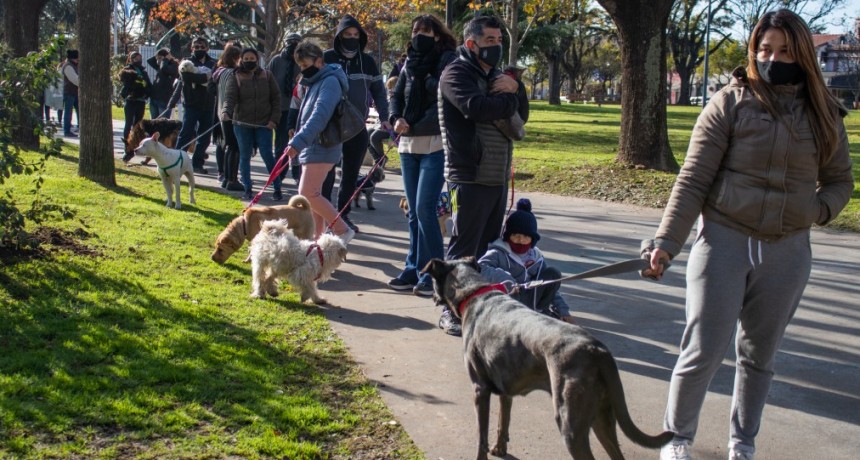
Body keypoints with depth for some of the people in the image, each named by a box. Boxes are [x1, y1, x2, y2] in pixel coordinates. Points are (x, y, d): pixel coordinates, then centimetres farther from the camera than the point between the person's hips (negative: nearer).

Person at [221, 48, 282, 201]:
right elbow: (230, 97, -14)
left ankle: (277, 189, 4)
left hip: (264, 124, 0)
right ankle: (248, 189, 17)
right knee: (244, 157, 7)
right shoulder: (236, 78, 0)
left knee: (267, 155, -5)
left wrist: (274, 119, -5)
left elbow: (276, 98, 6)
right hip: (242, 124, 0)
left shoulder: (267, 76, 5)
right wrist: (226, 112, -34)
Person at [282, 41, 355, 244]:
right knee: (313, 194, 10)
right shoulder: (315, 82, 17)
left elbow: (319, 116, -26)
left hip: (321, 148, -10)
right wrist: (298, 144, 18)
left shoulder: (330, 81, -14)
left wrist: (298, 142, -33)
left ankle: (342, 230, -8)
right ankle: (319, 236, 16)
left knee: (307, 193, -14)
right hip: (311, 147, 10)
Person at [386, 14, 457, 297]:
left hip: (435, 144, -6)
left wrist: (415, 125, -13)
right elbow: (396, 96, 13)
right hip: (408, 145, 6)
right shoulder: (410, 62, 14)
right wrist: (396, 119, -8)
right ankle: (414, 270, 17)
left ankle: (433, 274, -2)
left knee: (424, 209, -11)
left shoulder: (448, 61, -4)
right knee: (413, 211, 9)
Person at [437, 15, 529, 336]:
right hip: (470, 177, -8)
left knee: (489, 246, 12)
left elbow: (521, 115, 16)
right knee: (462, 249, -5)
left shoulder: (495, 76, 21)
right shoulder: (456, 74, -6)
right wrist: (509, 101, -5)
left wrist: (515, 88, -4)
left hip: (498, 176, 8)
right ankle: (450, 312, 3)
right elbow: (477, 107, -24)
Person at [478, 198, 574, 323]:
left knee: (552, 274, -8)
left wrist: (564, 311, 3)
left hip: (529, 300, 5)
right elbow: (479, 268, -29)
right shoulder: (498, 254, -9)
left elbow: (549, 287, 12)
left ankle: (537, 311, -11)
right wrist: (506, 279, -37)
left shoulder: (535, 255, 10)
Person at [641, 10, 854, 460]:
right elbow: (692, 180, -7)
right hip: (724, 242, -3)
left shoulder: (823, 114, 6)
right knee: (702, 352, -2)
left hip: (787, 252, 3)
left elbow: (839, 181, 14)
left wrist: (816, 211, -8)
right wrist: (666, 242, -15)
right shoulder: (731, 103, -5)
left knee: (759, 355, 14)